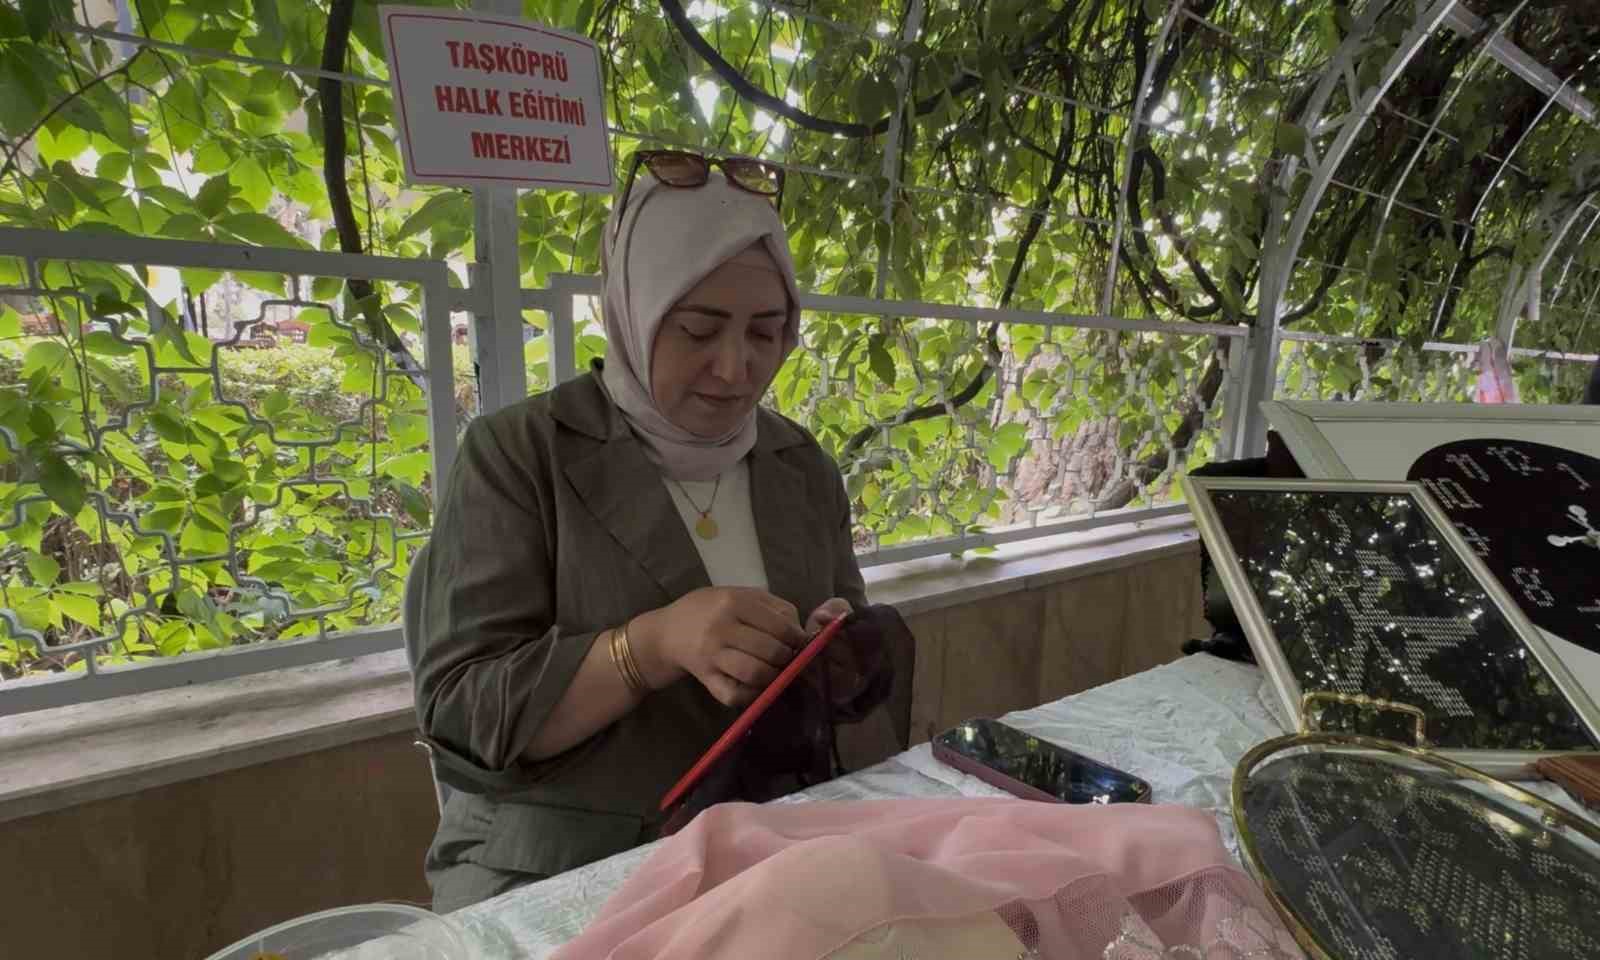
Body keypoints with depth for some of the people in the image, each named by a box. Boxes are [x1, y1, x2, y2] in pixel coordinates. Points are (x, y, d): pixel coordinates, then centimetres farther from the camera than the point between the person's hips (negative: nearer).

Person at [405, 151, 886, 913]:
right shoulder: (519, 454, -9)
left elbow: (854, 668, 8)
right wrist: (654, 645, -28)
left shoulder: (801, 466, 3)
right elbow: (462, 707, -13)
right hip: (550, 869, -2)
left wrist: (843, 662, -15)